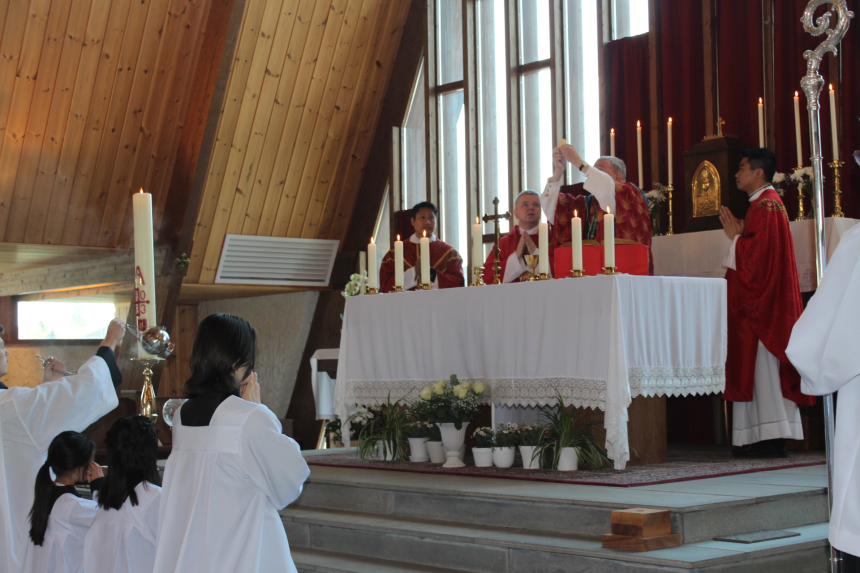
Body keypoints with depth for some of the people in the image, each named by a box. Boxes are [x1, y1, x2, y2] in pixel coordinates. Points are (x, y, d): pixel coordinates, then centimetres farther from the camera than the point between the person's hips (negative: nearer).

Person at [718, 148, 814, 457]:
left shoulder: (765, 205, -12)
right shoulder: (765, 203, 20)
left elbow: (758, 251, -21)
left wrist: (735, 237, -8)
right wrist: (738, 235, 12)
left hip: (762, 299, -10)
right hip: (761, 299, 10)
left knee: (763, 363, -11)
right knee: (758, 365, 7)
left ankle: (771, 440, -11)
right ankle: (765, 438, 7)